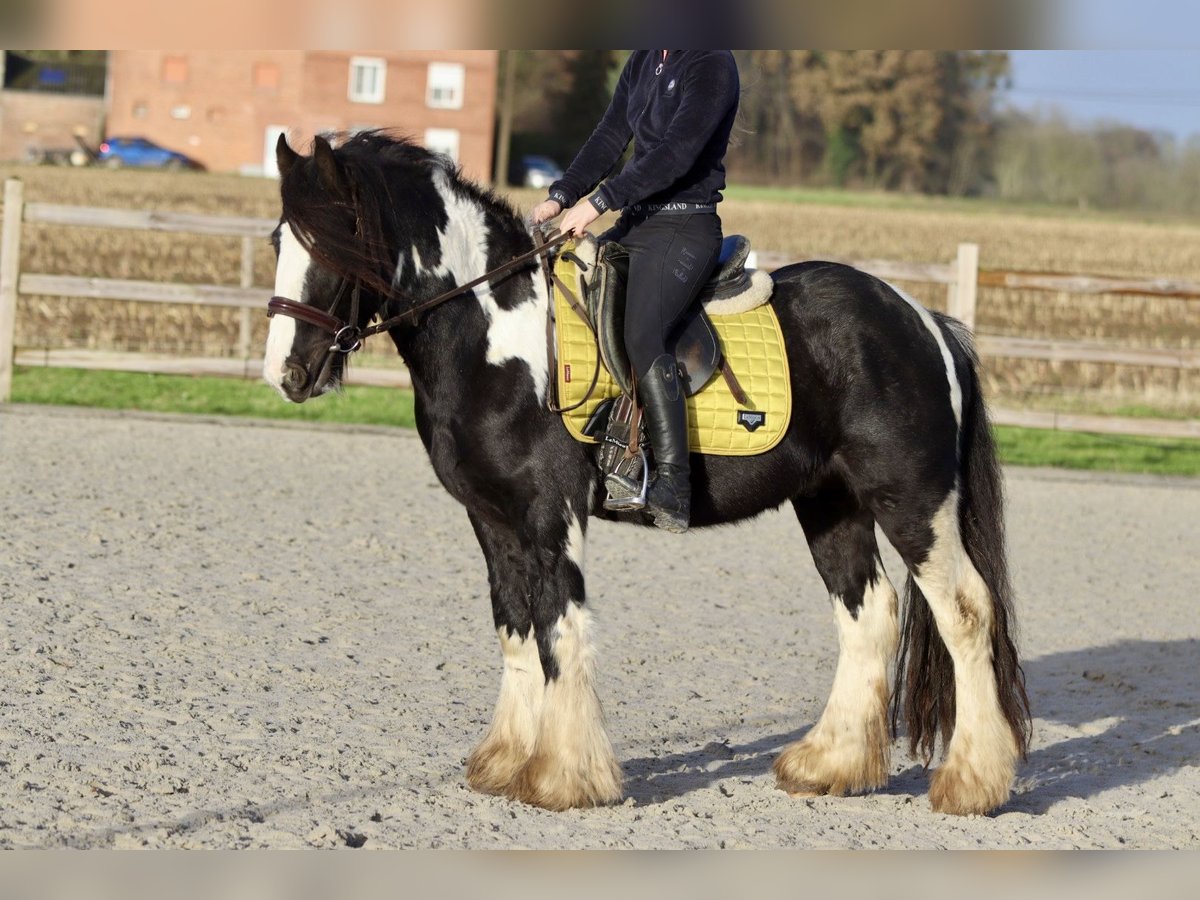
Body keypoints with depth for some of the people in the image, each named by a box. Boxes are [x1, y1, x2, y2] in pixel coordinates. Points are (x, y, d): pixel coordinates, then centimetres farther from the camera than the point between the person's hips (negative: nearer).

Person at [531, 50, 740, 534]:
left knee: (641, 337, -27)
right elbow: (610, 138, 14)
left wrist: (599, 202, -24)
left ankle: (673, 490, -27)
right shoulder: (643, 61, 14)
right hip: (634, 223, 9)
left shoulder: (713, 64, -12)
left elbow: (677, 153, -22)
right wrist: (561, 195, 1)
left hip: (684, 230, -9)